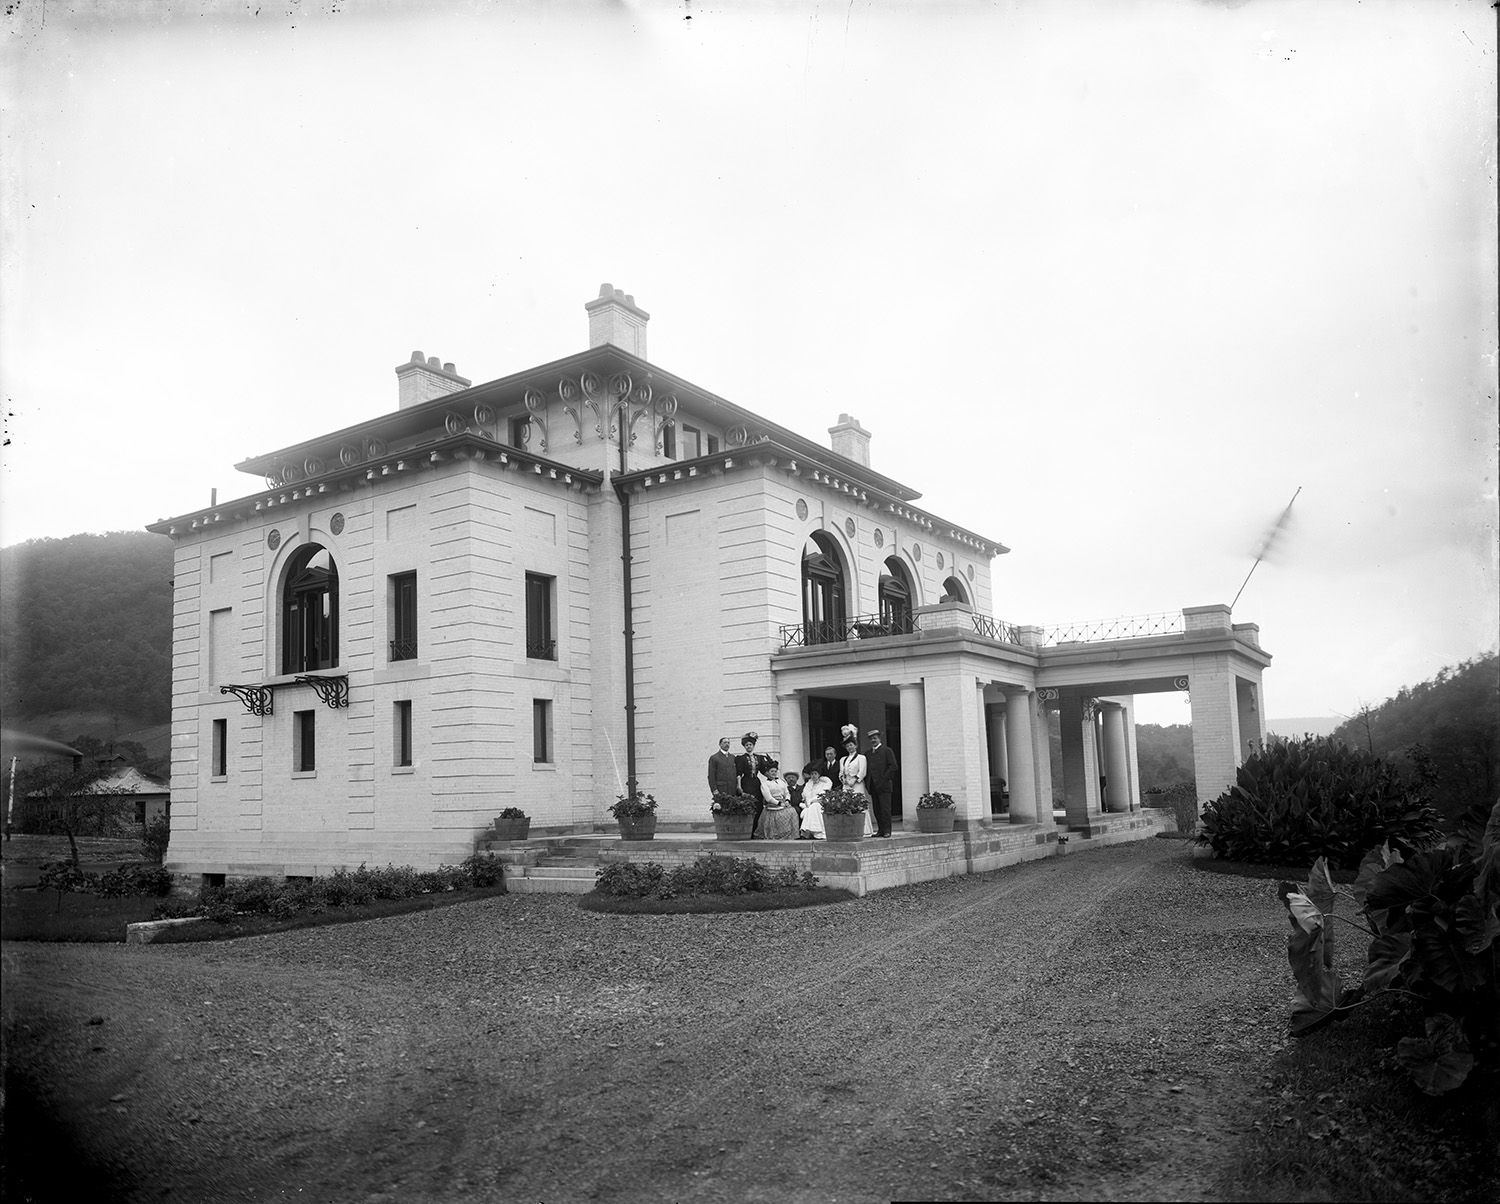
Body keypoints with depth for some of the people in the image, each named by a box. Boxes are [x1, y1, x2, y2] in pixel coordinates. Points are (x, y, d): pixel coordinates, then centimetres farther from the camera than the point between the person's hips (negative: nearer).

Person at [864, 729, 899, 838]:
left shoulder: (887, 751, 1)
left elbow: (893, 766, -6)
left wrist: (884, 778, -11)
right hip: (873, 787, 6)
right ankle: (880, 830, 10)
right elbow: (865, 769, 21)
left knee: (885, 809, -7)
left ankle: (887, 831, -4)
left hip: (884, 785, -6)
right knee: (877, 810, 5)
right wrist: (867, 781, 6)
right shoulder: (867, 754, 18)